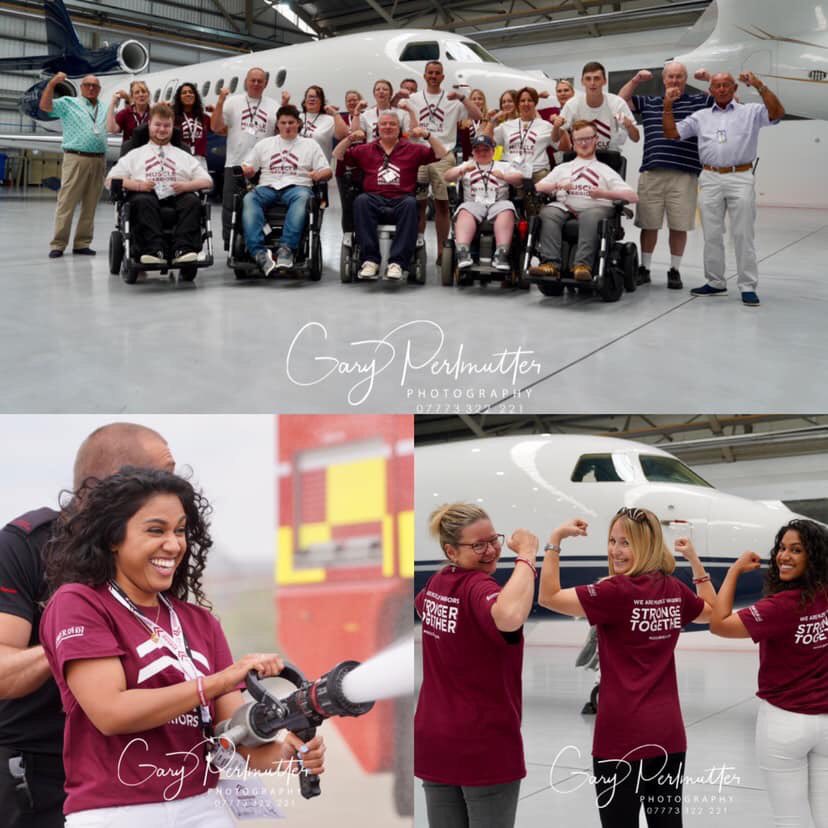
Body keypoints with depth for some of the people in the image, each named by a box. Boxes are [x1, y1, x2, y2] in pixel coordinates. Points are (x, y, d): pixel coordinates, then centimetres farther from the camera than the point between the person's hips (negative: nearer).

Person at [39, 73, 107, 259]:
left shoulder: (105, 109, 21)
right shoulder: (68, 103, 7)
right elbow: (44, 105, -5)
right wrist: (52, 83, -17)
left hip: (99, 160, 5)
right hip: (76, 158, -5)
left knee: (90, 205, 5)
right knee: (67, 203, -7)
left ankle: (82, 243, 10)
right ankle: (58, 244, -5)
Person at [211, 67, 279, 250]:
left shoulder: (273, 105, 11)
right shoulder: (233, 102, 8)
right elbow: (216, 128, 3)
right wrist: (220, 102, -7)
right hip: (235, 164, 0)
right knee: (231, 207, 1)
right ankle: (229, 246, 8)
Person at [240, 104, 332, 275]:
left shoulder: (310, 144, 21)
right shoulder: (264, 144, 26)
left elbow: (327, 171, 13)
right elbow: (247, 170, 23)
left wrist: (319, 174, -11)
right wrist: (245, 170, -2)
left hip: (297, 186, -2)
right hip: (268, 188, 2)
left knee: (302, 197, -40)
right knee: (249, 199, -33)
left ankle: (286, 248, -51)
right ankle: (259, 252, -47)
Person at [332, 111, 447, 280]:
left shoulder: (412, 150, 20)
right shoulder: (365, 150, 23)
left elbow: (440, 154, 13)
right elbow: (338, 156, 20)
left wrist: (428, 135, 0)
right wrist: (349, 139, 3)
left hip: (400, 201, -1)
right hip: (374, 200, 1)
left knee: (410, 203, -36)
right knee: (361, 200, -34)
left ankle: (397, 262, -39)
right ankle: (370, 260, -36)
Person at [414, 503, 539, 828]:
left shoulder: (435, 584, 4)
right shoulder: (478, 587, -20)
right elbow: (510, 616, -44)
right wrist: (526, 556, -32)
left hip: (433, 740, 8)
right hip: (485, 744, -7)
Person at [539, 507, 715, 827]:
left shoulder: (617, 591, -15)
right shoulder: (674, 590, 6)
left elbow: (549, 597, -15)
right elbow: (712, 612, 27)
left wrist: (555, 540, -11)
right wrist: (694, 559, 23)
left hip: (623, 735, -7)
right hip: (669, 732, 7)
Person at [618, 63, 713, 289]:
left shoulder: (699, 101, 9)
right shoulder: (649, 103, 17)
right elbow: (622, 99, 20)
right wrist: (636, 79, 8)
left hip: (684, 175, -2)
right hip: (651, 173, 2)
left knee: (679, 226, 1)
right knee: (648, 224, 5)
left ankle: (675, 270, 12)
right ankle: (644, 268, 16)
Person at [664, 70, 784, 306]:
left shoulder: (751, 112, 7)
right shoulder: (700, 116, 15)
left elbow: (777, 113, -9)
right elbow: (672, 133, 13)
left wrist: (759, 86, -18)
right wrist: (667, 107, -1)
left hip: (740, 178, -3)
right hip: (710, 179, 3)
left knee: (743, 235, -3)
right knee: (711, 235, 8)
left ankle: (748, 287, -1)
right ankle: (716, 282, 18)